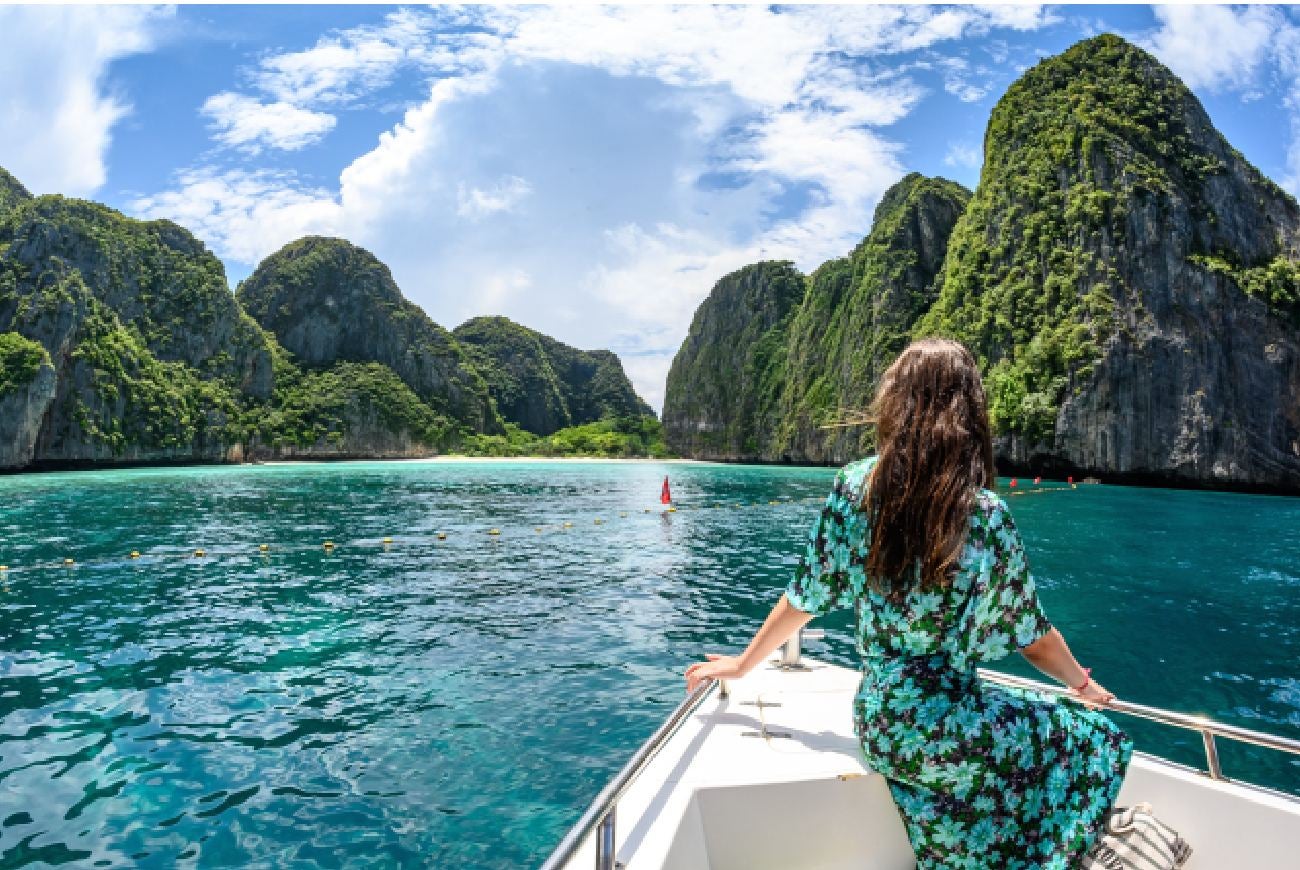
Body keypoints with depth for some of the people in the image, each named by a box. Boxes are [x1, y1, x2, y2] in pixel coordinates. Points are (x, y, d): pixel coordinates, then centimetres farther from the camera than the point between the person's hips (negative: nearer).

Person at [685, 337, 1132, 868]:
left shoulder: (855, 485, -8)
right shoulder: (986, 513, -14)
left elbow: (807, 596, -3)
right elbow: (1032, 634, -2)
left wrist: (742, 665, 12)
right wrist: (1083, 685, 20)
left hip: (877, 719, 4)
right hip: (942, 722, -4)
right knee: (1093, 739, 20)